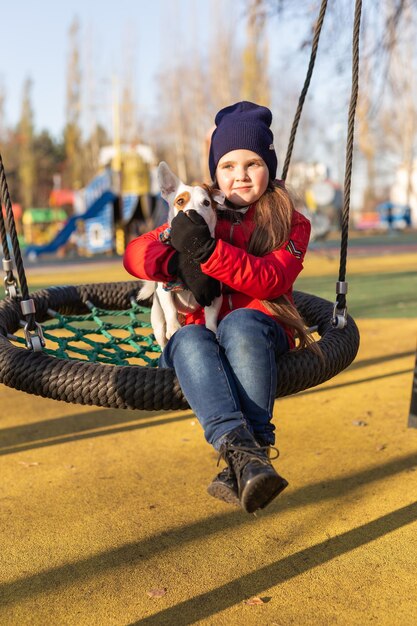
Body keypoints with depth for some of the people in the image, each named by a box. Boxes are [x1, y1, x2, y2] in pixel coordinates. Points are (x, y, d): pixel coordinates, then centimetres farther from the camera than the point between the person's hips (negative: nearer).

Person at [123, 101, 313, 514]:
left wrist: (207, 250, -24)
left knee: (241, 324, -37)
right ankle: (241, 449, -51)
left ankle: (251, 450, -38)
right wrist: (180, 263, -14)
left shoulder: (290, 223, 9)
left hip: (260, 331, -1)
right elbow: (135, 253, 8)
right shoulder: (200, 215, 17)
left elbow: (273, 280, -12)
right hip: (201, 331, 2)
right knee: (189, 341, -34)